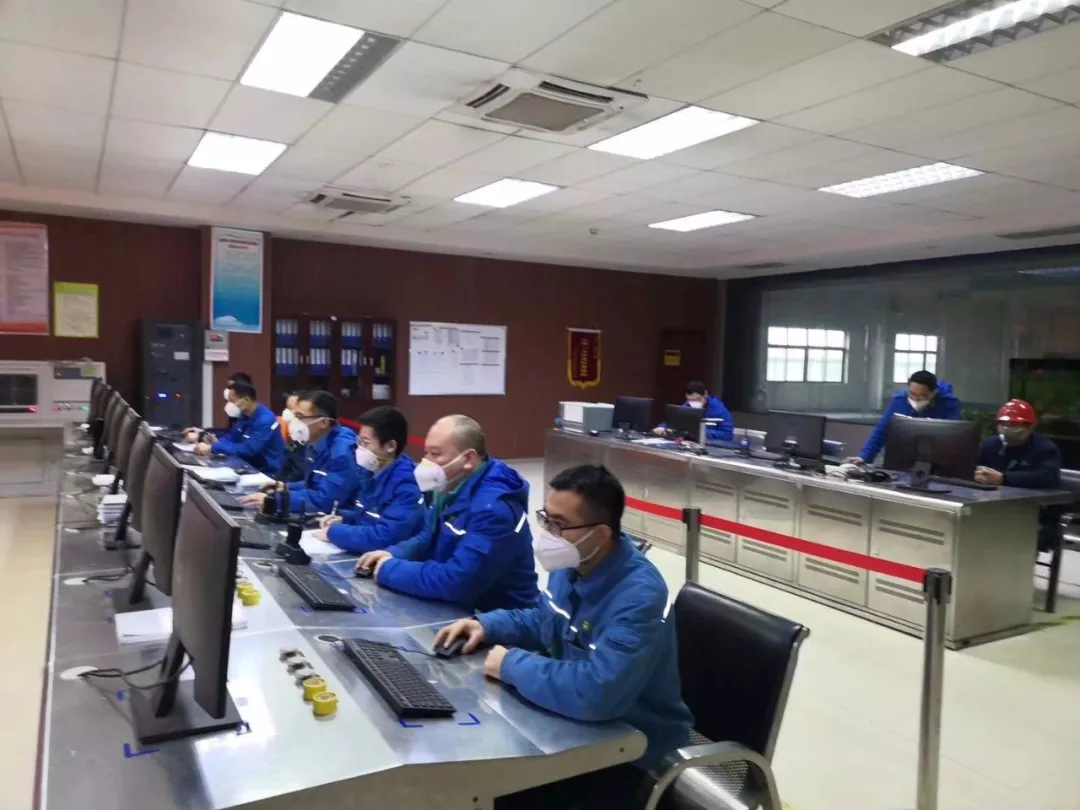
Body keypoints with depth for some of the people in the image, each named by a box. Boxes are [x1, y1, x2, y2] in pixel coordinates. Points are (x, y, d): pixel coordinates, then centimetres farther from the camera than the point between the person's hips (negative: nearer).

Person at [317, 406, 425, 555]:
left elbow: (384, 537, -31)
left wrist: (333, 532, -20)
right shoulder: (371, 470, 4)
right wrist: (343, 518, 1)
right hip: (358, 554, 7)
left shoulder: (407, 485, -22)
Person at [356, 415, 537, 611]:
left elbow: (455, 581, -34)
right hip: (456, 606, 8)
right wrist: (393, 554, -4)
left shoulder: (493, 508, -28)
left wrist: (390, 569, -21)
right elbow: (429, 538, 17)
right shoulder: (453, 488, 2)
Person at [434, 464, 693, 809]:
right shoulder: (572, 564, -4)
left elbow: (595, 693, -42)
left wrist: (512, 664, -28)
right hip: (577, 719, 7)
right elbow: (541, 621, 16)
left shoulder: (639, 596, -31)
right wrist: (486, 625, -2)